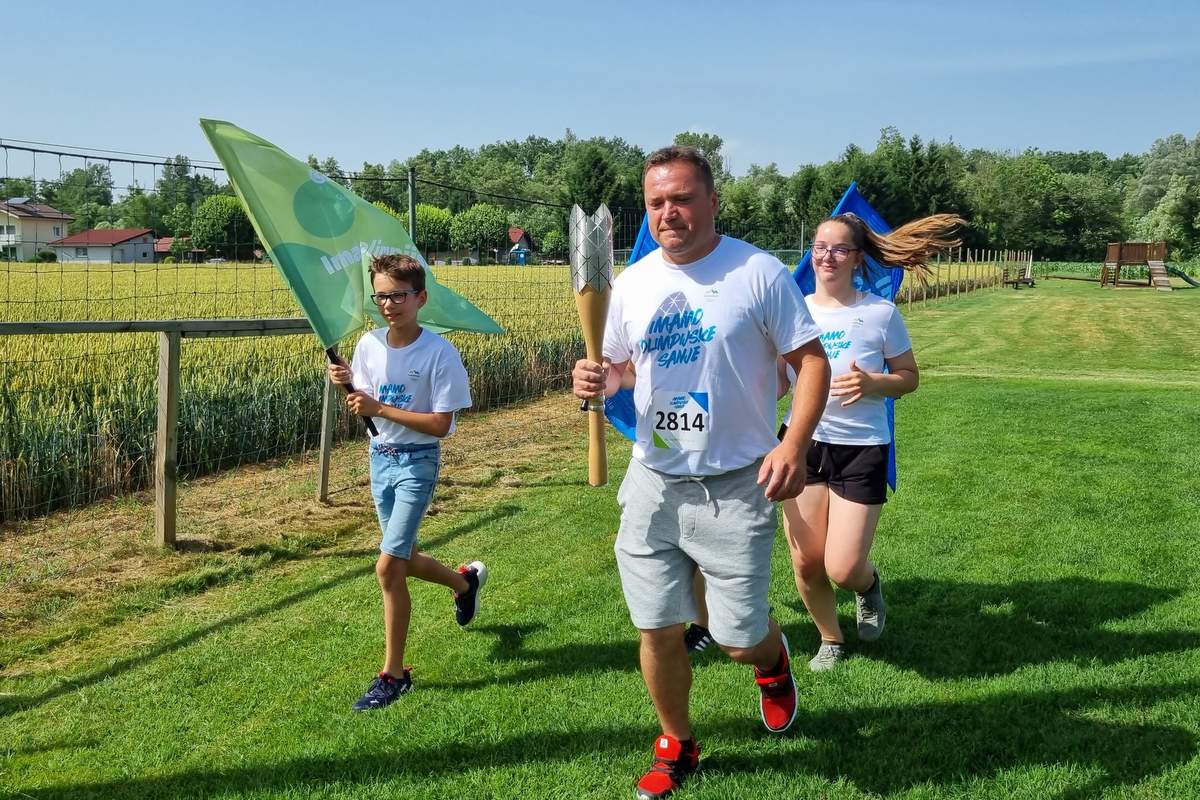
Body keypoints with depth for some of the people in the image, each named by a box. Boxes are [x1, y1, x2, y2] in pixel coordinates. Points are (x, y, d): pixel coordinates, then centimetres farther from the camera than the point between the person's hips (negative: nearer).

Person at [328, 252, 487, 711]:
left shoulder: (439, 353, -17)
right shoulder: (368, 345, -1)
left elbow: (440, 424, -19)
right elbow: (362, 409, 8)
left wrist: (380, 407, -23)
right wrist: (347, 385, -14)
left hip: (418, 462, -7)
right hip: (380, 458, 7)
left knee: (388, 566, -14)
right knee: (404, 558, 19)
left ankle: (393, 674, 1)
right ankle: (466, 580, 51)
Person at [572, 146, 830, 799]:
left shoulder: (759, 272, -9)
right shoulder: (632, 283, 4)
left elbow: (812, 361, -7)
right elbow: (616, 365, 16)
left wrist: (794, 444, -22)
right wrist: (594, 378, -9)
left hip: (736, 485, -3)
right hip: (653, 481, 4)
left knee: (738, 639, 0)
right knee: (657, 631, 8)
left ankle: (773, 659, 39)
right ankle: (676, 746, 33)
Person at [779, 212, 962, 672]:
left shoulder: (881, 313, -6)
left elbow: (909, 377, 1)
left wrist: (873, 384, -19)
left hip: (861, 448, -2)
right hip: (803, 442, 3)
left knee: (842, 569, -6)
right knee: (805, 563, 4)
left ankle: (869, 584, 34)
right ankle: (831, 640, 33)